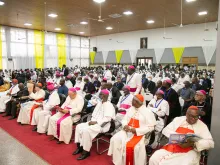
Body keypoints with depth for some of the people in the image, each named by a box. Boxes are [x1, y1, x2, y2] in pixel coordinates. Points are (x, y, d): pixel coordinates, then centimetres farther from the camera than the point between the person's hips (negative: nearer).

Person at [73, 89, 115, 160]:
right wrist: (92, 121, -4)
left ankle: (86, 151, -14)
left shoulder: (109, 105, -12)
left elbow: (107, 118, -20)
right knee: (79, 126, -6)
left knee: (86, 130, -29)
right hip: (94, 122, 9)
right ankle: (80, 146, 4)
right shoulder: (99, 103, 14)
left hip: (102, 125, -9)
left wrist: (96, 122, -22)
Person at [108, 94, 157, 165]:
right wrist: (125, 125, -9)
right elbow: (125, 119, 15)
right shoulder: (131, 109, 10)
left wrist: (136, 130, -19)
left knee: (130, 146, -28)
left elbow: (150, 127, -11)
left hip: (139, 133, -5)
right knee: (115, 139, -15)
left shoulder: (147, 112, -7)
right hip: (127, 131, 6)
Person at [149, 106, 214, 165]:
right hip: (172, 147, 2)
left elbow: (210, 142, -6)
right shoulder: (178, 119, 8)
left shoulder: (202, 126, 2)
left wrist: (192, 144, -22)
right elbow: (165, 130, 6)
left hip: (189, 152, -1)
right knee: (154, 159, -17)